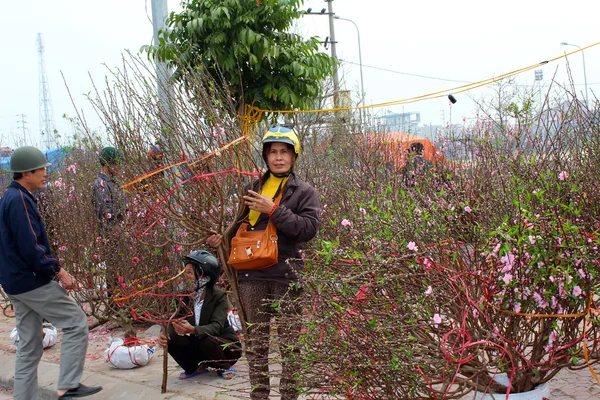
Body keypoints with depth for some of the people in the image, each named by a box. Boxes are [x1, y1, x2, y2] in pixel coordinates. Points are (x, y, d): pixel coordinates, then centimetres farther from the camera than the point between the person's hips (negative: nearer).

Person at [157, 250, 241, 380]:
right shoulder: (186, 296, -3)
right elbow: (176, 322, -10)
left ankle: (225, 367, -6)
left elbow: (216, 326, -32)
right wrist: (165, 335, -34)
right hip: (199, 345, 5)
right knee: (172, 341, -18)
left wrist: (192, 330, -51)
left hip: (226, 346, -5)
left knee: (206, 340, -35)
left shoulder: (219, 296, -18)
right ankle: (193, 368, 7)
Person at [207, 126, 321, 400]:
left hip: (286, 276, -4)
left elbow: (309, 228, -14)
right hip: (252, 275, 4)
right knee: (256, 341, 12)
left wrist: (274, 210, -19)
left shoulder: (304, 191, 0)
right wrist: (224, 238, 9)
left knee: (289, 344, 3)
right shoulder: (254, 188, 14)